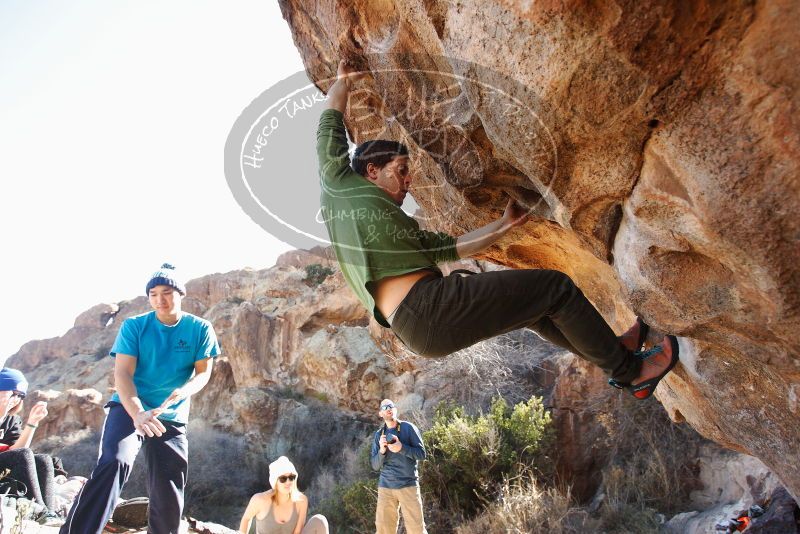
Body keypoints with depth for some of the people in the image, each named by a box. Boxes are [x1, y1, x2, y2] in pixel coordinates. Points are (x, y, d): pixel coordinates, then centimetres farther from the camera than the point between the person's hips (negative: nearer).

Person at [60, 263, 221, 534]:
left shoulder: (200, 329, -2)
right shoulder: (134, 326, -6)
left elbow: (203, 372, -4)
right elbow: (122, 373, -14)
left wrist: (185, 390, -29)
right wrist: (137, 413, -33)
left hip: (173, 418, 3)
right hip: (129, 409, -2)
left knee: (168, 496, 5)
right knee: (114, 464, -30)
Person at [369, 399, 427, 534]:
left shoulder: (408, 428, 1)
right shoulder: (378, 435, 10)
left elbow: (421, 454, -4)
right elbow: (375, 466, 7)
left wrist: (401, 448, -18)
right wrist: (382, 450, -12)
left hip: (408, 485, -3)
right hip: (385, 486, 3)